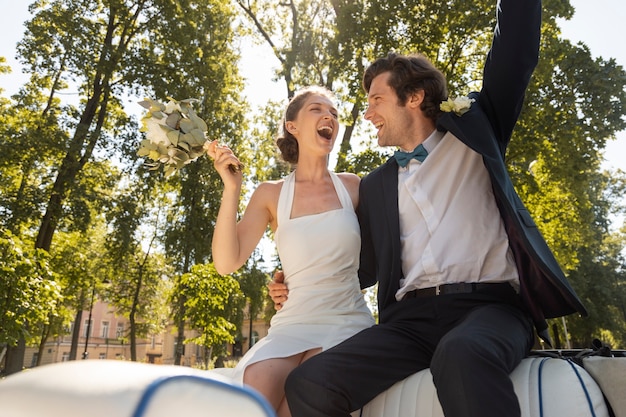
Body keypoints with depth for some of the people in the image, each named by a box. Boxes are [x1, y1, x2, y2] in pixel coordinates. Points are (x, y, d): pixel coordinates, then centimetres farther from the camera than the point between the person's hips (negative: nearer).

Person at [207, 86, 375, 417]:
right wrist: (231, 189, -13)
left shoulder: (352, 186, 4)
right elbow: (227, 263, -5)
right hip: (291, 326, 1)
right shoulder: (272, 194, 4)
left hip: (346, 323, 0)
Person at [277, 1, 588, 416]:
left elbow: (516, 56, 4)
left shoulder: (473, 131, 14)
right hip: (410, 318, 4)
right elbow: (368, 266, 25)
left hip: (489, 305, -3)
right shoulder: (376, 185, 21)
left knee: (462, 358, -40)